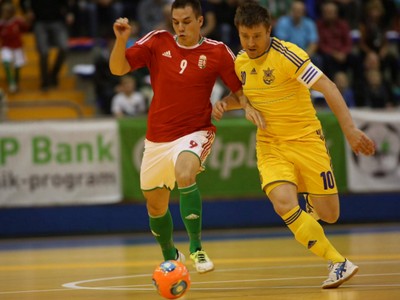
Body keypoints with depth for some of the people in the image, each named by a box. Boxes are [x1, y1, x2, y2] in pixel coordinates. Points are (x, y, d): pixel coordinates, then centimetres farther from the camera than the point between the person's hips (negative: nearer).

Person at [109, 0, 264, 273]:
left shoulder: (217, 52, -8)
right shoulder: (157, 42, -4)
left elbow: (239, 87, 1)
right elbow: (118, 68, -6)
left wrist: (247, 106, -20)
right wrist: (121, 40, -23)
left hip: (195, 133, -4)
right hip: (157, 138, 4)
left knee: (184, 174, -36)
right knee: (155, 205, 15)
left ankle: (196, 247, -23)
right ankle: (170, 256, 44)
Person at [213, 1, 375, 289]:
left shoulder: (287, 55, -18)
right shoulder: (241, 62, 2)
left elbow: (328, 88, -22)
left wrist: (350, 129, -31)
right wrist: (225, 103, 0)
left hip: (306, 140, -4)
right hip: (270, 146, 4)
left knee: (328, 214, -3)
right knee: (284, 203, -23)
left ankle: (313, 202, 39)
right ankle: (339, 263, -9)